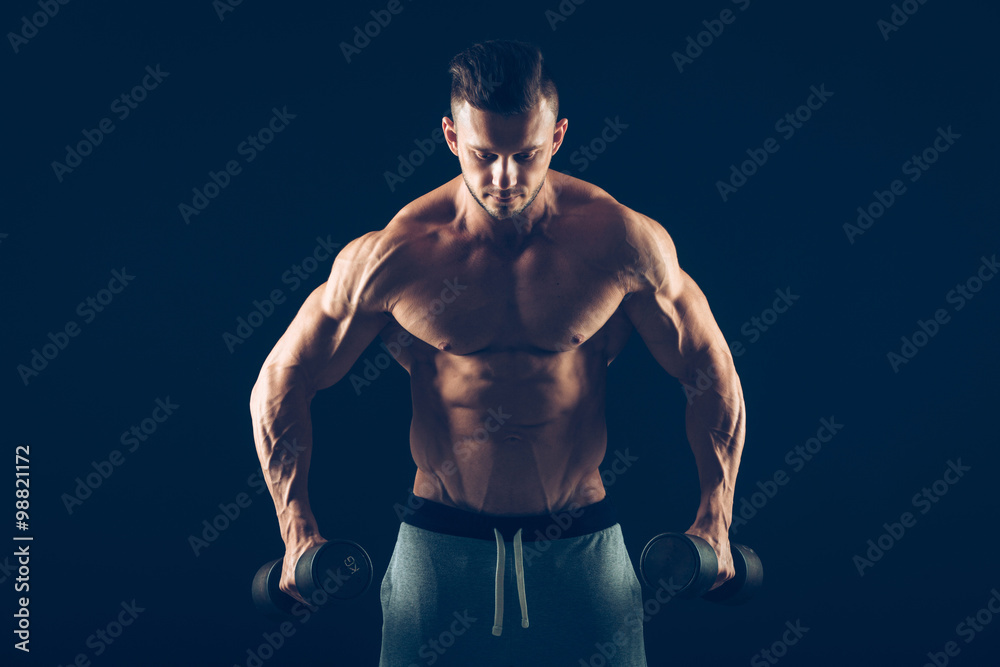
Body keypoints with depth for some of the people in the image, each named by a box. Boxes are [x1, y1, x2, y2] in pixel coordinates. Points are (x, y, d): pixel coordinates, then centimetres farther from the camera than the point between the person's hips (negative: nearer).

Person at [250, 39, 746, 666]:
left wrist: (715, 524, -4)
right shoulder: (392, 254, -11)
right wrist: (299, 530, -5)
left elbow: (714, 377, 2)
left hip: (583, 544, 1)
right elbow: (279, 383, 0)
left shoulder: (622, 239, -9)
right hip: (438, 545, 0)